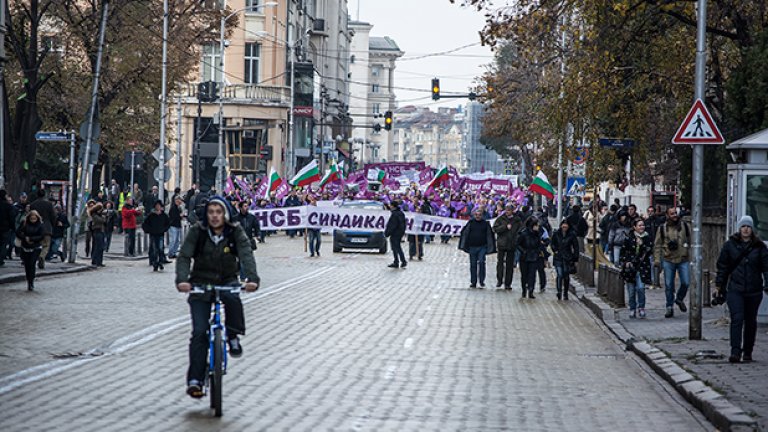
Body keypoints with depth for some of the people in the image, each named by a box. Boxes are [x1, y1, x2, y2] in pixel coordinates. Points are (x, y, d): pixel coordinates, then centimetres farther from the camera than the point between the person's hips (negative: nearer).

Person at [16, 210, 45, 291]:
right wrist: (25, 238, -16)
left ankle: (31, 283, -9)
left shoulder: (40, 225, -3)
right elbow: (18, 233, -2)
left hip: (36, 248, -3)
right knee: (27, 265, 5)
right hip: (25, 248, 3)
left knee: (32, 264, -14)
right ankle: (29, 282, 18)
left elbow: (42, 236, -10)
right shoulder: (24, 224, 1)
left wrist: (31, 239, -16)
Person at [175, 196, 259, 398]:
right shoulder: (197, 231, -9)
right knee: (199, 331, -12)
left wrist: (252, 278, -40)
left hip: (227, 281, 0)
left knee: (233, 299, -36)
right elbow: (184, 256, -17)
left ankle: (233, 337, -12)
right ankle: (195, 380, -12)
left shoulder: (235, 232, -9)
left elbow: (246, 255, -21)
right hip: (201, 283, 0)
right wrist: (182, 279, -36)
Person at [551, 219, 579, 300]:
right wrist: (555, 250, 0)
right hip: (558, 258, 0)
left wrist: (575, 259, -1)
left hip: (568, 258, 0)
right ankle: (559, 292, -11)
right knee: (560, 275, -14)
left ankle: (565, 294, 17)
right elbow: (553, 244, 17)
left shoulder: (572, 235, -4)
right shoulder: (556, 234, 0)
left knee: (566, 276, 6)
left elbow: (576, 247, 1)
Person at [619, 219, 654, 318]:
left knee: (641, 288, -14)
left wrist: (642, 245, -13)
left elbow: (650, 252, 0)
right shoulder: (629, 238, 1)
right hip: (630, 267, 0)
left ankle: (641, 308, 0)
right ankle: (632, 309, 16)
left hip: (642, 267, 0)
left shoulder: (647, 238, 5)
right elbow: (623, 252, 7)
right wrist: (625, 263, -4)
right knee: (631, 290, 4)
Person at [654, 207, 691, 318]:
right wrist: (657, 259, -3)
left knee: (686, 282, -4)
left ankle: (679, 299, 25)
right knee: (669, 285, 3)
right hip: (668, 260, 0)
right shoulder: (662, 229, 2)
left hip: (683, 260, 0)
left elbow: (691, 242, 8)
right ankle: (670, 308, 14)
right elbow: (657, 245, 5)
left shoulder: (685, 226, 4)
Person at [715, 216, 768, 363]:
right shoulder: (730, 245, 4)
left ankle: (747, 352, 22)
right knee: (737, 319, -14)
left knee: (750, 321, 10)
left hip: (754, 291, 1)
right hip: (735, 290, -1)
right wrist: (719, 284, 8)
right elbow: (722, 266, 9)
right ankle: (735, 352, -18)